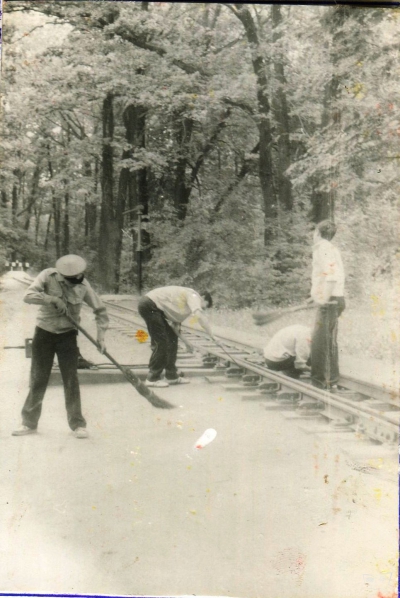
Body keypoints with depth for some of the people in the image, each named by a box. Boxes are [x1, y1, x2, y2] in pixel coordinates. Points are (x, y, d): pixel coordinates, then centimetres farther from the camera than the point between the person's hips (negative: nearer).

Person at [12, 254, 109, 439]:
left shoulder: (83, 284, -8)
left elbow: (100, 310, 0)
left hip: (67, 335, 0)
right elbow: (28, 295, -22)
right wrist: (53, 299, -32)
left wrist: (101, 336, -8)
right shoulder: (48, 276, -12)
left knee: (71, 380, -4)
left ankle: (77, 424, 6)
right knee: (38, 379, 5)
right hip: (44, 333, 0)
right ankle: (29, 423, 18)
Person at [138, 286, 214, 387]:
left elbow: (176, 325, 23)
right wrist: (212, 336, -23)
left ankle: (171, 376, 20)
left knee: (172, 339, 13)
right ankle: (152, 379, -3)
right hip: (149, 305, -10)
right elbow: (199, 315, -26)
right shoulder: (193, 296, -9)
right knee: (161, 342, -9)